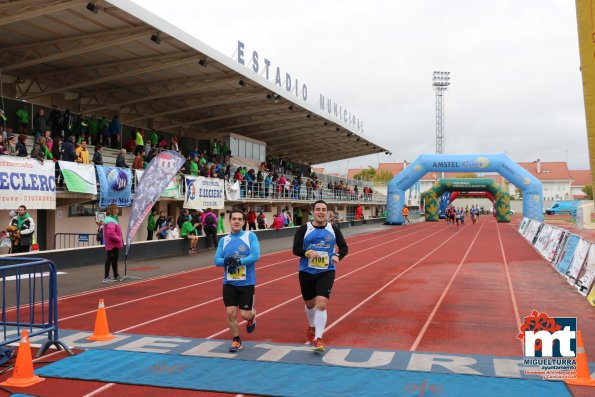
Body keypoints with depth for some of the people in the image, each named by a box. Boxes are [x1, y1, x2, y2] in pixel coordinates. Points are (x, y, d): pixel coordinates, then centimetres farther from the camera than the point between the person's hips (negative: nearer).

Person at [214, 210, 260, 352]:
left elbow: (256, 255, -14)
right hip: (229, 283, 3)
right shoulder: (224, 240, 7)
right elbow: (217, 260, 2)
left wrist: (240, 261, -24)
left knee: (245, 314, -1)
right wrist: (226, 261, -19)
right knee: (231, 313, -1)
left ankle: (252, 316, 36)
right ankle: (236, 340, 19)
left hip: (247, 283, -2)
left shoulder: (250, 236, -3)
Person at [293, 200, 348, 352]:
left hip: (326, 272, -1)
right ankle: (312, 327, 47)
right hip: (306, 272, 1)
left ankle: (318, 338, -7)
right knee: (310, 304, 17)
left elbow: (344, 247, 7)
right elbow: (296, 249, -7)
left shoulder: (333, 229, 1)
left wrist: (337, 255, -14)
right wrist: (307, 253, -27)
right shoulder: (304, 229, -3)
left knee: (321, 304, -16)